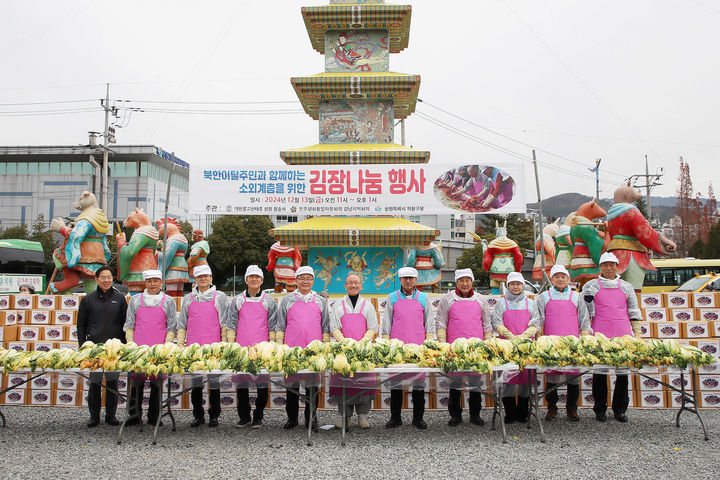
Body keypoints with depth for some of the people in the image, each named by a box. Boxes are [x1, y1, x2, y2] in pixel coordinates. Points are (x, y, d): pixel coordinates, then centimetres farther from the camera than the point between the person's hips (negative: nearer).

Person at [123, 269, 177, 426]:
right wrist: (131, 344, 0)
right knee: (136, 381, 0)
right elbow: (129, 324, 12)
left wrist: (166, 346, -5)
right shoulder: (136, 300, 11)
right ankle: (135, 416, 10)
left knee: (157, 382, 0)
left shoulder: (168, 301, 8)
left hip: (159, 350, -1)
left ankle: (153, 417, 9)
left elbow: (172, 327, 7)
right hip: (137, 348, 1)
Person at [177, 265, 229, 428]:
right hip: (193, 347, 3)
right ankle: (198, 416, 16)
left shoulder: (219, 297, 6)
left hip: (213, 347, -2)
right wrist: (180, 344, 10)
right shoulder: (188, 298, 14)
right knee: (195, 381, 5)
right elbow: (182, 324, 17)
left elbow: (225, 323, 5)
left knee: (214, 380, -1)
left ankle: (214, 416, 10)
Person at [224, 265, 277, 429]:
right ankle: (244, 417, 15)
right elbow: (231, 324, 11)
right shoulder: (237, 300, 12)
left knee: (262, 382, -1)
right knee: (241, 382, 3)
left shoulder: (269, 301, 9)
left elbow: (273, 326, 8)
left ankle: (258, 417, 10)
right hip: (241, 348, 1)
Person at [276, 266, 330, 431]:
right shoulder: (287, 300, 11)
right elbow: (280, 326, 11)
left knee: (312, 385, 1)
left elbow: (325, 328, 14)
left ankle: (311, 418, 13)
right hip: (291, 349, 0)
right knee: (291, 384, 3)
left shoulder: (320, 301, 13)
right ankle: (291, 418, 15)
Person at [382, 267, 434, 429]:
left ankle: (418, 417, 11)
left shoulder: (423, 298, 11)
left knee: (419, 382, 1)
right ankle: (395, 418, 10)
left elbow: (429, 324, 12)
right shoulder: (392, 298, 11)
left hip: (418, 348, 0)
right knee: (395, 382, 1)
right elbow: (386, 323, 11)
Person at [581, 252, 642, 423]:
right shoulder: (591, 286, 9)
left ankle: (620, 409, 12)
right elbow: (584, 312, 8)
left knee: (623, 370, 1)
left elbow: (633, 311, 17)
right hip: (600, 334, -2)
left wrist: (637, 332, 10)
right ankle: (600, 409, 9)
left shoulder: (626, 287, 15)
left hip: (622, 333, 2)